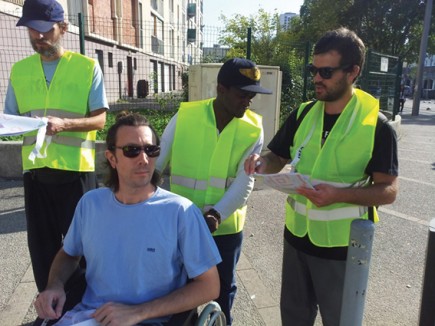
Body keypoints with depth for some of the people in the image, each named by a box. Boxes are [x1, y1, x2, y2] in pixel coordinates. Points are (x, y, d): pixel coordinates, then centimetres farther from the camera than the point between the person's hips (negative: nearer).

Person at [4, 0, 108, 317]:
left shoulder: (87, 67, -2)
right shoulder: (19, 70, 10)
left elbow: (99, 119, -7)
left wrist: (65, 124, -24)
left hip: (76, 168, -3)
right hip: (35, 170, 4)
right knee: (42, 246, 12)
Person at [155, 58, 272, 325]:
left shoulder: (253, 129, -8)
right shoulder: (184, 116, -10)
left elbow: (244, 183, -14)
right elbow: (156, 163, -1)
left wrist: (217, 214, -29)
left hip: (226, 225, 1)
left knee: (224, 286, 21)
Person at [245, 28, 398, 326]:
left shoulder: (377, 126, -14)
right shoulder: (302, 115, -1)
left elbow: (388, 191, -13)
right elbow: (278, 159, 7)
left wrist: (339, 194, -31)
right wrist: (262, 163, -17)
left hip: (341, 246, -4)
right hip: (297, 237, 4)